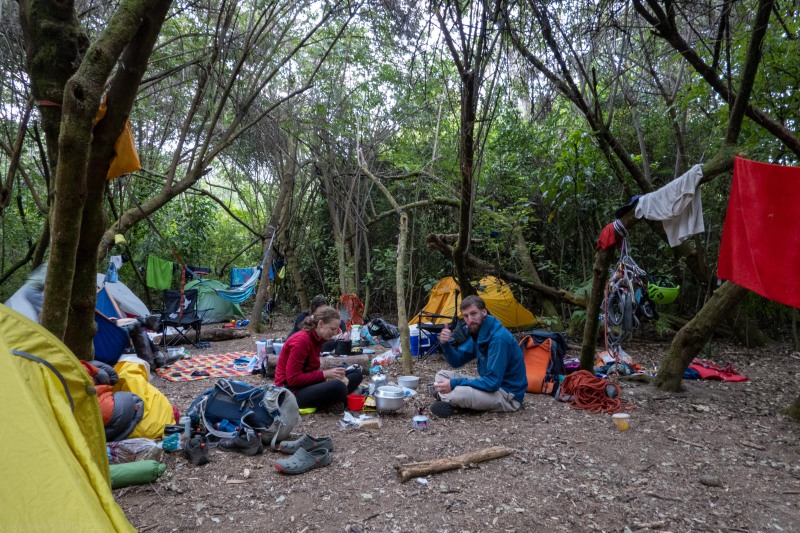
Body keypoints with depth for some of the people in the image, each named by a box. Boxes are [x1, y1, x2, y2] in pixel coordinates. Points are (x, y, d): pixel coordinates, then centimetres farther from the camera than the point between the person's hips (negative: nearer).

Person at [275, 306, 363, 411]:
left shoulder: (317, 338, 6)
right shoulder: (301, 340, -20)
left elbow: (311, 370, 8)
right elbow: (292, 379, -22)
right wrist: (324, 374, -22)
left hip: (308, 383, 10)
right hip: (292, 391, -10)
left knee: (356, 373, 6)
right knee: (338, 386, -37)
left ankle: (330, 401, -11)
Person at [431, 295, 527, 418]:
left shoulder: (499, 338, -25)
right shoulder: (477, 333, 4)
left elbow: (493, 383, -27)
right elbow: (457, 362, 9)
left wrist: (455, 383, -24)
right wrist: (446, 344, -11)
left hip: (508, 396, -9)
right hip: (490, 384, 9)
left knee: (456, 392, -33)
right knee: (442, 375, 6)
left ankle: (450, 402, -2)